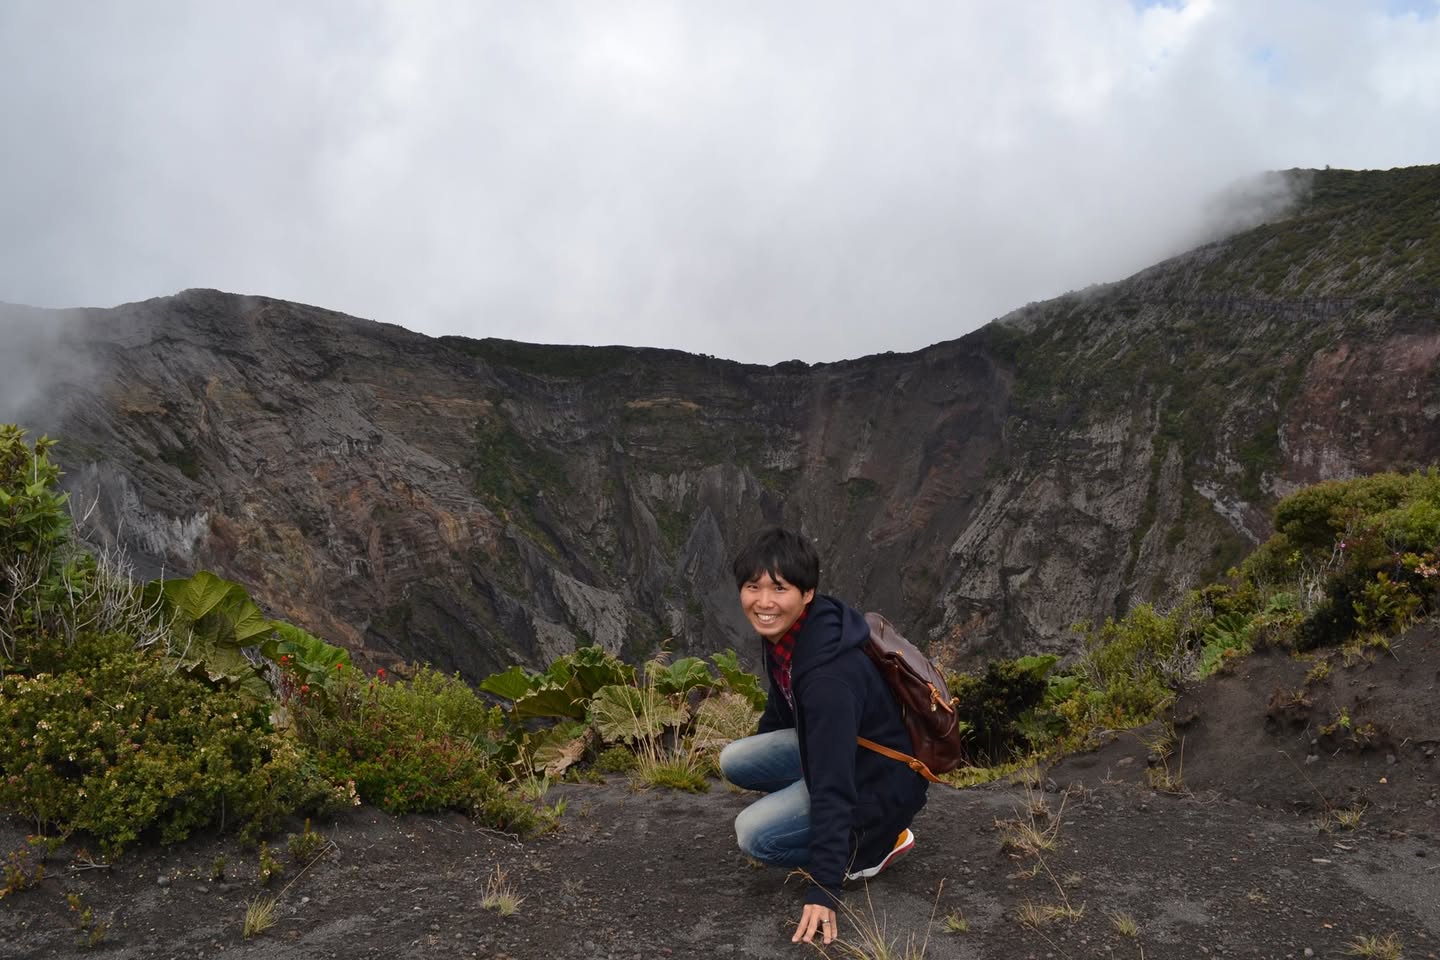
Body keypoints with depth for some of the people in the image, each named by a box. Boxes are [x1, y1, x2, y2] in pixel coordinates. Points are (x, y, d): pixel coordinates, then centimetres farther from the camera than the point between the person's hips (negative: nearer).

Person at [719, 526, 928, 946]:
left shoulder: (829, 673, -35)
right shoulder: (782, 632, -8)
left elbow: (832, 783, -35)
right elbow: (783, 703, 14)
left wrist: (823, 890, -33)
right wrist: (761, 760, 32)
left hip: (882, 780, -9)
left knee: (754, 834, -17)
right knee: (734, 761, 2)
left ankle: (876, 841, -1)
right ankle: (838, 828, 12)